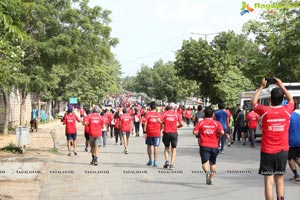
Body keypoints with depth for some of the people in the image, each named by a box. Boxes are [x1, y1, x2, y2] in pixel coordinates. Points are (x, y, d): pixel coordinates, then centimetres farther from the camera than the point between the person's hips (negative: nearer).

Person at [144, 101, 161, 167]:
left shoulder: (148, 114, -3)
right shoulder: (158, 114, 1)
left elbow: (145, 123, -8)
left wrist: (144, 132, -6)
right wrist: (160, 130, 19)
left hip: (149, 132, 0)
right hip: (157, 133, 0)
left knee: (149, 146, 16)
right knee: (156, 147, 0)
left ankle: (150, 160, 19)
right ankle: (155, 162, -2)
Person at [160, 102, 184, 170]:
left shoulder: (165, 113, 1)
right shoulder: (176, 114, 2)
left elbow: (160, 121, -10)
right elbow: (181, 124, -4)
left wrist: (163, 124, 10)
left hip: (166, 133, 1)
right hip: (174, 133, -1)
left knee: (166, 148, 19)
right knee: (173, 149, 9)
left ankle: (167, 161, 1)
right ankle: (172, 164, -1)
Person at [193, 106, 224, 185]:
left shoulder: (200, 123, 0)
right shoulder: (217, 123, 0)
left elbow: (195, 132, -9)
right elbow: (222, 132, -14)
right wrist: (218, 137, 6)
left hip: (204, 146, -2)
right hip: (214, 146, 2)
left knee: (205, 162, -9)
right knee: (213, 163, 18)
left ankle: (207, 172, -40)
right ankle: (211, 179, 21)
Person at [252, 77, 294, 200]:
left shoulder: (264, 111, -9)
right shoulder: (287, 110, -4)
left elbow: (254, 103, 12)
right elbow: (291, 100, 20)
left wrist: (261, 87, 16)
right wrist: (281, 86, 24)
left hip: (267, 152, -2)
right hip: (282, 151, 2)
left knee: (268, 181, -1)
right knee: (280, 180, 13)